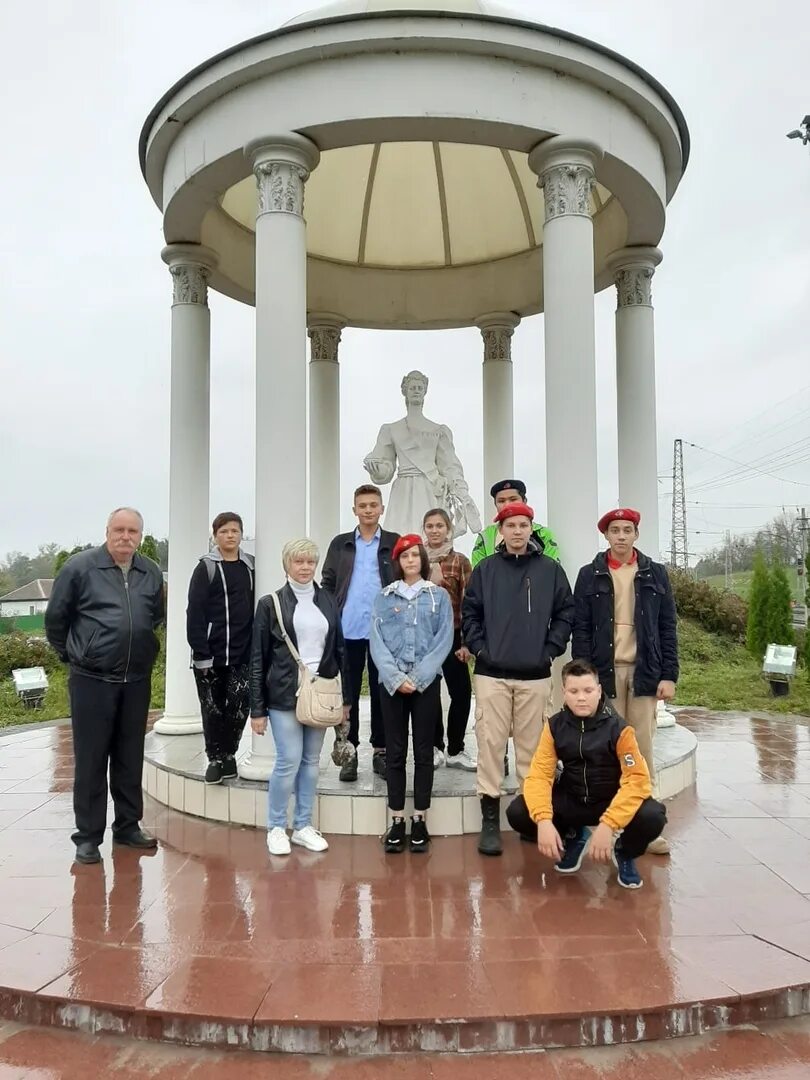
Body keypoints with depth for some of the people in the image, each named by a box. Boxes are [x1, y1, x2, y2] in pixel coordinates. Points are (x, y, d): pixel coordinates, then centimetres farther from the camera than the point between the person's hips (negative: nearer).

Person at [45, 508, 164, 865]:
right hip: (91, 681, -4)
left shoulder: (152, 573, 4)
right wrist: (70, 654, 9)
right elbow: (55, 617, 1)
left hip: (137, 681, 4)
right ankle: (88, 836, 15)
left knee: (130, 758, 13)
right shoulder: (80, 566, -9)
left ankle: (128, 826, 26)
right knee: (91, 760, 4)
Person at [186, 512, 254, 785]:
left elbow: (258, 608, 10)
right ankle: (215, 759, 20)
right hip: (210, 654, -2)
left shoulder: (251, 566, 8)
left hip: (242, 654, 2)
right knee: (213, 709, 7)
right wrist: (201, 653, -13)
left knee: (239, 705, -5)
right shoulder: (206, 568, -3)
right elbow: (195, 613, -8)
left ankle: (228, 755, 13)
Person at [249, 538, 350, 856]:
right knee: (289, 761, -5)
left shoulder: (328, 601, 8)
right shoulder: (270, 603, -1)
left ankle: (303, 827, 22)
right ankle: (276, 828, 13)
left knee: (311, 761, 10)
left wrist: (346, 697, 7)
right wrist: (257, 709, -4)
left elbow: (340, 649, 10)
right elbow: (258, 659, -1)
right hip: (284, 694, -3)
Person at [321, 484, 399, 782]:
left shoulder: (395, 543, 5)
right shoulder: (340, 543, 10)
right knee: (348, 693, 6)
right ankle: (349, 752, 15)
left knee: (381, 693, 7)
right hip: (347, 631, 1)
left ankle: (380, 751, 17)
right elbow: (327, 584, 8)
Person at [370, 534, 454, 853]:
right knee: (395, 752, 4)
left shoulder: (439, 596, 5)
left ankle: (419, 820, 14)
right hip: (391, 683, 1)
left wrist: (418, 677, -12)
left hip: (426, 683, 0)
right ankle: (397, 821, 12)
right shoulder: (384, 597, 6)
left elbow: (444, 641, -3)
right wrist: (396, 678, -13)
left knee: (424, 752, 5)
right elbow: (377, 642, 0)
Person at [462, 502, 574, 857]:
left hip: (535, 675, 1)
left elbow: (565, 612, 6)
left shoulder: (550, 569, 4)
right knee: (490, 744, 0)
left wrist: (550, 650, -2)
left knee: (531, 745, 8)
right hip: (492, 673, 0)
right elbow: (469, 613, 6)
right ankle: (490, 821, 8)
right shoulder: (485, 569, 4)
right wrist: (479, 648, -4)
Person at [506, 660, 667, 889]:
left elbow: (637, 780, -24)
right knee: (517, 813, -20)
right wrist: (543, 821, -32)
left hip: (611, 801, -2)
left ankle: (625, 851, 5)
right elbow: (539, 775, -14)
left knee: (652, 817, -34)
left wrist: (607, 825, -36)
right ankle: (573, 837, 12)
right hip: (571, 800, 3)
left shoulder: (618, 728, -19)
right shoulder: (555, 726, -10)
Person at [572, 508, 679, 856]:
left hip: (644, 672, 1)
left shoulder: (655, 574, 8)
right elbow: (581, 629, 2)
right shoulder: (590, 575, 5)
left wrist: (669, 675, -1)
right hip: (605, 671, -1)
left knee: (642, 749, 4)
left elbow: (668, 628, 7)